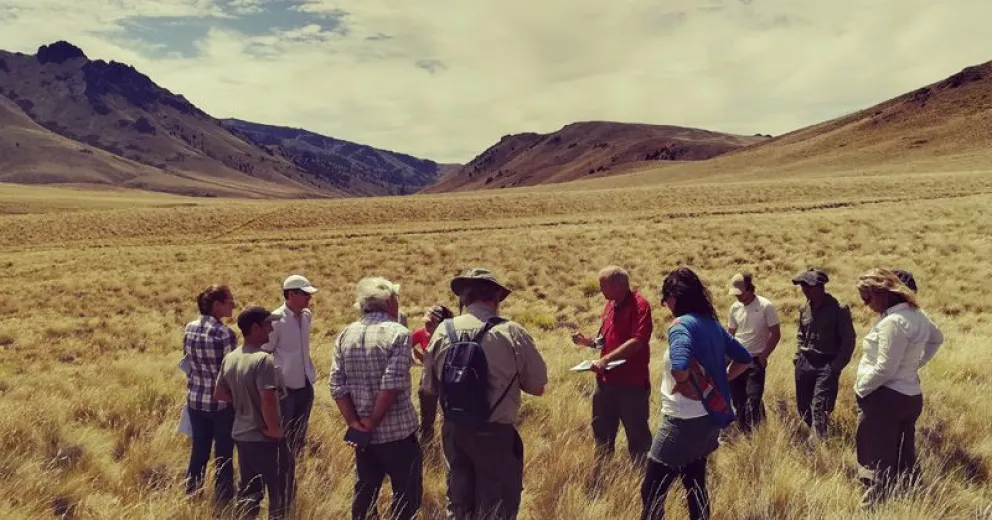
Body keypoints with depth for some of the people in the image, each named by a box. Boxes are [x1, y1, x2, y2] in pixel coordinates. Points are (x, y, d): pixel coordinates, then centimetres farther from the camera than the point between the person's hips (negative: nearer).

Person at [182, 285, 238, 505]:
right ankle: (222, 500, 21)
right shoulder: (225, 333, -21)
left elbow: (187, 364, 8)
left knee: (199, 449, 21)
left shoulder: (189, 328, -1)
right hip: (222, 401, -6)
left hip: (195, 399, 6)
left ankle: (191, 494, 34)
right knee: (223, 453, 9)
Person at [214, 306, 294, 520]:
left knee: (247, 493, 20)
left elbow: (219, 394, 14)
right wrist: (274, 429, -20)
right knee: (279, 495, 6)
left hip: (241, 435, 8)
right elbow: (268, 400, -33)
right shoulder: (263, 359, -23)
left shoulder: (230, 358, 3)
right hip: (266, 439, -8)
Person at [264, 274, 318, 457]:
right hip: (285, 386, -6)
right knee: (283, 435, 4)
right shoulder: (276, 320, -17)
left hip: (305, 384, 6)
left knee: (300, 434, 16)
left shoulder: (307, 316, 3)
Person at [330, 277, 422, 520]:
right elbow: (392, 384, -20)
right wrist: (373, 422, -11)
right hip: (398, 431, -6)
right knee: (407, 494, 6)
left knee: (364, 493, 17)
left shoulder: (345, 335, 4)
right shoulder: (398, 333, -12)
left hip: (363, 434, 6)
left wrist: (354, 422, -2)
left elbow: (337, 385, -1)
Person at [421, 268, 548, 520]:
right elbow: (537, 387, -6)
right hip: (496, 434, -4)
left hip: (453, 431, 4)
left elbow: (429, 387, 7)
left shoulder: (444, 331, -3)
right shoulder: (512, 333, -13)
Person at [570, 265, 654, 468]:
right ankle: (599, 476, 32)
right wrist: (587, 341, 1)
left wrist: (606, 359, -29)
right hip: (606, 381, 8)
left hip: (632, 383, -8)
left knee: (637, 435, 5)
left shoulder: (639, 305, -15)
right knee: (602, 432, 18)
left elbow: (637, 341, -25)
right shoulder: (611, 305, 10)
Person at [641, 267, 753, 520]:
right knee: (695, 485, 20)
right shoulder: (712, 324, 7)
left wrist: (690, 390, -16)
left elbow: (680, 370, -35)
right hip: (708, 418, 9)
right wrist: (719, 382, 13)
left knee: (652, 491, -2)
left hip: (684, 421, -9)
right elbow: (743, 359, 18)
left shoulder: (681, 325, -18)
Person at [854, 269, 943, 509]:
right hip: (910, 396, 10)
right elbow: (937, 338, 29)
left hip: (886, 398, -9)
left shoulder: (893, 322, -22)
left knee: (877, 462, -2)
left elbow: (884, 370, -23)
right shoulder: (916, 314, 8)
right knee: (903, 459, 17)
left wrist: (860, 388, -8)